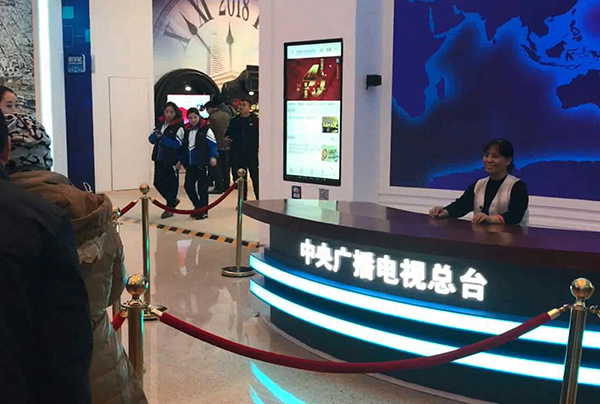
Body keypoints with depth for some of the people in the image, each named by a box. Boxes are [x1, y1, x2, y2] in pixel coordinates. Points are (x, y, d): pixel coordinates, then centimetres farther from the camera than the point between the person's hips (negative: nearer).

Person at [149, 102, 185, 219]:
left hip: (171, 160, -7)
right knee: (158, 182, 10)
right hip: (159, 159, 7)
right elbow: (151, 139, 9)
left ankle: (169, 208, 17)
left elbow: (177, 144, -20)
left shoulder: (179, 127, -10)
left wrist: (162, 137, -20)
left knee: (171, 183, 2)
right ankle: (173, 200, 32)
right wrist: (156, 135, -13)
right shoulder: (160, 123, 10)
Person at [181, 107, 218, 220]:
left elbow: (212, 144, -11)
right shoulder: (187, 130, 13)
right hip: (190, 164, 6)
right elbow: (183, 147, 19)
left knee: (202, 187, -2)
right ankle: (198, 207, 24)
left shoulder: (206, 129, -5)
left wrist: (213, 157, -23)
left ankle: (203, 211, 8)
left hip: (202, 164, -6)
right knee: (188, 186, 4)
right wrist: (181, 160, 18)